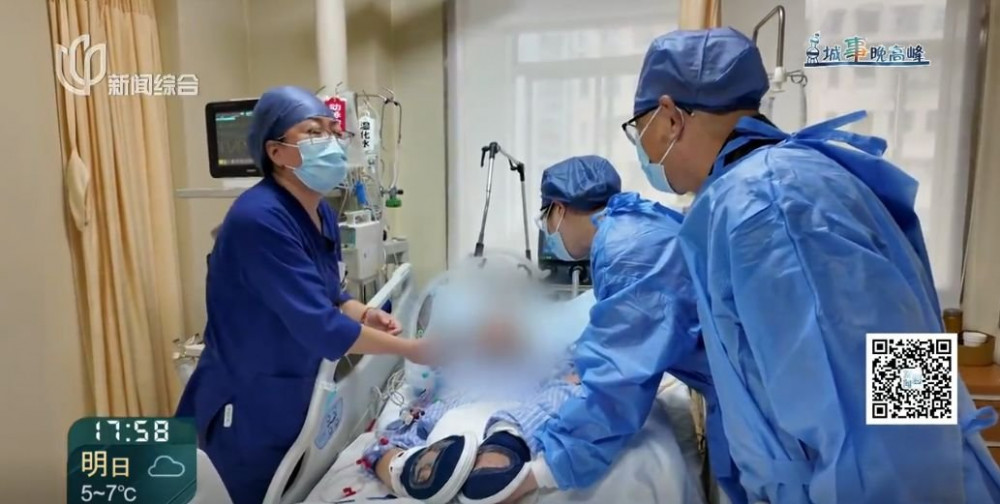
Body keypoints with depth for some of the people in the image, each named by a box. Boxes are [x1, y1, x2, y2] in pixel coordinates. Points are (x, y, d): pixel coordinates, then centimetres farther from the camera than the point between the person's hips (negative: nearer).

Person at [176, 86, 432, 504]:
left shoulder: (322, 216, 1)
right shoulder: (259, 219, -27)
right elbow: (319, 328, -31)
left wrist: (363, 314, -11)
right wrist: (409, 348, -23)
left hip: (291, 401, 8)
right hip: (244, 409, -8)